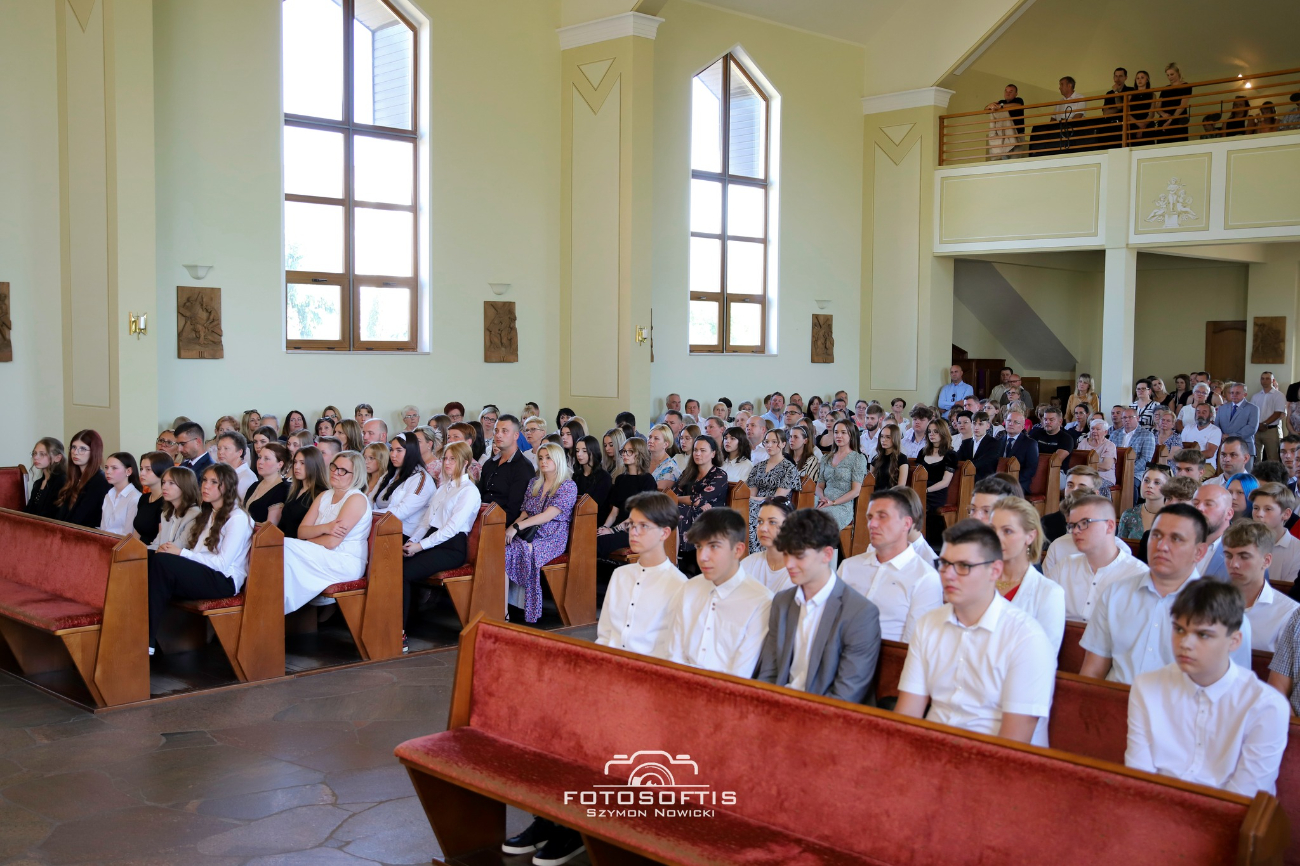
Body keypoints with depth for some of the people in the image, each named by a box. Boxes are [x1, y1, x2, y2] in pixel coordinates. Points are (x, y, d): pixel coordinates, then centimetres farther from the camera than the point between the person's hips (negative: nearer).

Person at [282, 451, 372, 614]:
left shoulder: (357, 499, -10)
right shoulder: (324, 496, 15)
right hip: (323, 558, 7)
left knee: (285, 547, -22)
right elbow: (301, 531, 4)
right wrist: (325, 528, -15)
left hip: (345, 564, -7)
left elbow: (331, 542, -16)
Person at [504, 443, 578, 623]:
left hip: (552, 539, -5)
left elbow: (548, 515, -12)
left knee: (511, 552, -32)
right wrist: (513, 525, -6)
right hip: (529, 534, 6)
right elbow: (525, 512, 17)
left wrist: (517, 527, -18)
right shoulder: (534, 482, 20)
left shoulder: (568, 486, -2)